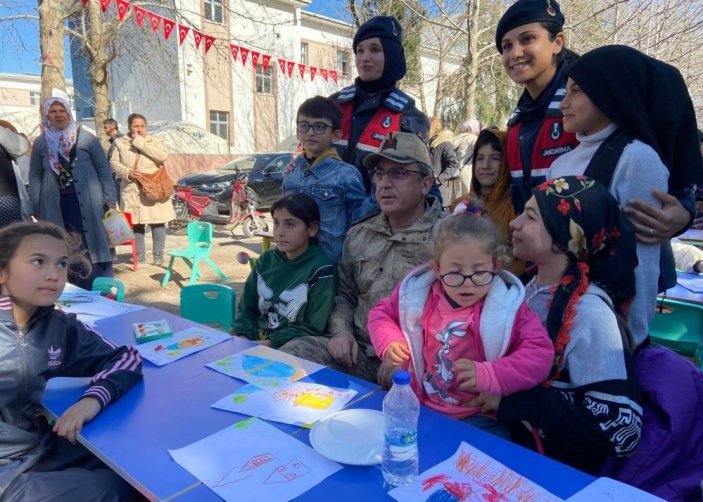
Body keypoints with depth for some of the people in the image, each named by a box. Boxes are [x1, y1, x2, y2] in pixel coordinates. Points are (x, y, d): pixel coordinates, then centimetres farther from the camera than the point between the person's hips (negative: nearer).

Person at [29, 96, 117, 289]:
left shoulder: (86, 138, 4)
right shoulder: (40, 143, 10)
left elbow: (103, 169, 2)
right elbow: (35, 176, 11)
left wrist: (110, 198, -5)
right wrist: (36, 207, 5)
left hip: (87, 201, -2)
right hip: (56, 204, 2)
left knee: (92, 246, -1)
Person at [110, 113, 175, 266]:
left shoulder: (154, 141, 6)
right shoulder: (120, 142, 9)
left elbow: (163, 156, -13)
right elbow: (114, 162, 6)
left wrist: (141, 142, -12)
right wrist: (127, 172, -13)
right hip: (132, 190, 1)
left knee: (157, 222, -3)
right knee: (136, 223, 6)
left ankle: (158, 256, 5)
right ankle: (139, 256, 16)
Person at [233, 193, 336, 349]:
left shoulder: (320, 269, -10)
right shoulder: (266, 260, 7)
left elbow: (313, 327, -12)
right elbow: (247, 308, 10)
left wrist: (270, 343, -16)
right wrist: (243, 337, -7)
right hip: (256, 340, 5)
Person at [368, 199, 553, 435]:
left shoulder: (508, 306, -10)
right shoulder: (417, 293, -2)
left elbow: (540, 355, -14)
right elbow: (381, 313, 15)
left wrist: (487, 375, -25)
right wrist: (390, 343, -6)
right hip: (418, 408, 3)